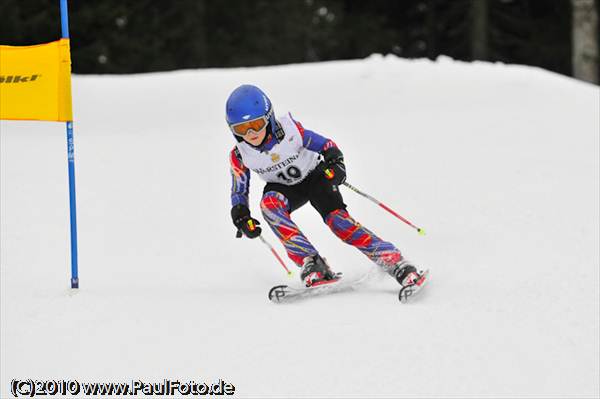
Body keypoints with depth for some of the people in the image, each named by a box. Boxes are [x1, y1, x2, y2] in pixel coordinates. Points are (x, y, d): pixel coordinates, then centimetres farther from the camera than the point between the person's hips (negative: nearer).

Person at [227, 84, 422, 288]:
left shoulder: (289, 131, -28)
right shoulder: (239, 156, -19)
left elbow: (325, 145, -19)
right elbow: (239, 192, -4)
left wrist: (334, 162, -38)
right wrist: (241, 217, -20)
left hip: (315, 176, -2)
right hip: (284, 187, 2)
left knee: (337, 219, -26)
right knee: (269, 203, -32)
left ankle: (394, 262, -29)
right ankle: (311, 263, -34)